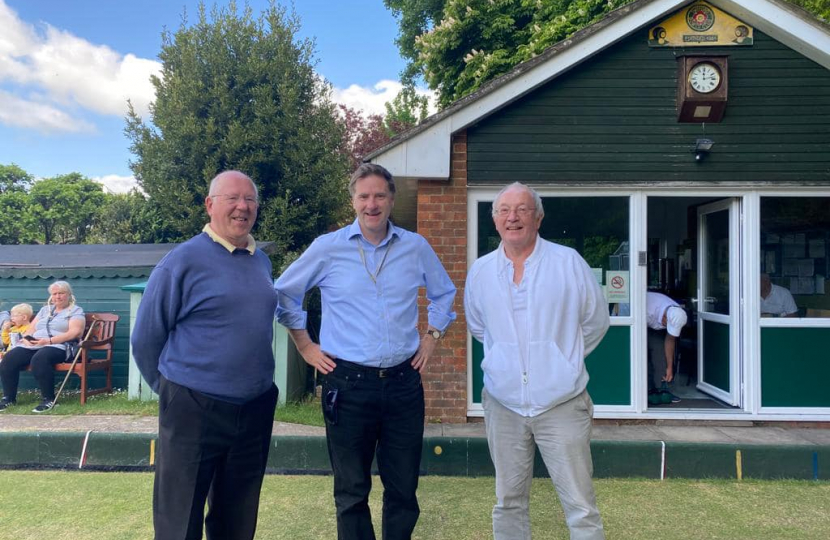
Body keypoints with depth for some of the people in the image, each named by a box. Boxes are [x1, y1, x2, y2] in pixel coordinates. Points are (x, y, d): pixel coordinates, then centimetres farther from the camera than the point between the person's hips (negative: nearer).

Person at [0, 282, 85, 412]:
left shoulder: (75, 311, 6)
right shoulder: (45, 309, 27)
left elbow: (75, 333, -10)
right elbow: (31, 328, 22)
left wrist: (49, 340, -18)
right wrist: (26, 338, -3)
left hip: (58, 346, -6)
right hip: (33, 345, 6)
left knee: (39, 359, -37)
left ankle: (49, 399, -25)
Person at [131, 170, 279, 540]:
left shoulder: (262, 261, 7)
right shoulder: (182, 262, -11)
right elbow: (146, 339, -6)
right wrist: (174, 391, 4)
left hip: (256, 411, 5)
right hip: (194, 411, -5)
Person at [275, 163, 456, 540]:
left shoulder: (416, 247, 3)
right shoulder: (328, 248, -3)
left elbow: (444, 292, 20)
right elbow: (285, 293, 10)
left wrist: (432, 336, 10)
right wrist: (305, 345, 5)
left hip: (404, 382, 2)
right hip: (348, 384, -2)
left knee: (404, 489, 12)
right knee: (352, 493, 10)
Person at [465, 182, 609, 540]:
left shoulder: (568, 262, -5)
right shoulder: (480, 271, 3)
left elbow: (596, 321, 6)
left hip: (562, 405, -2)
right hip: (503, 406, 3)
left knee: (581, 507, 2)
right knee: (509, 503, 15)